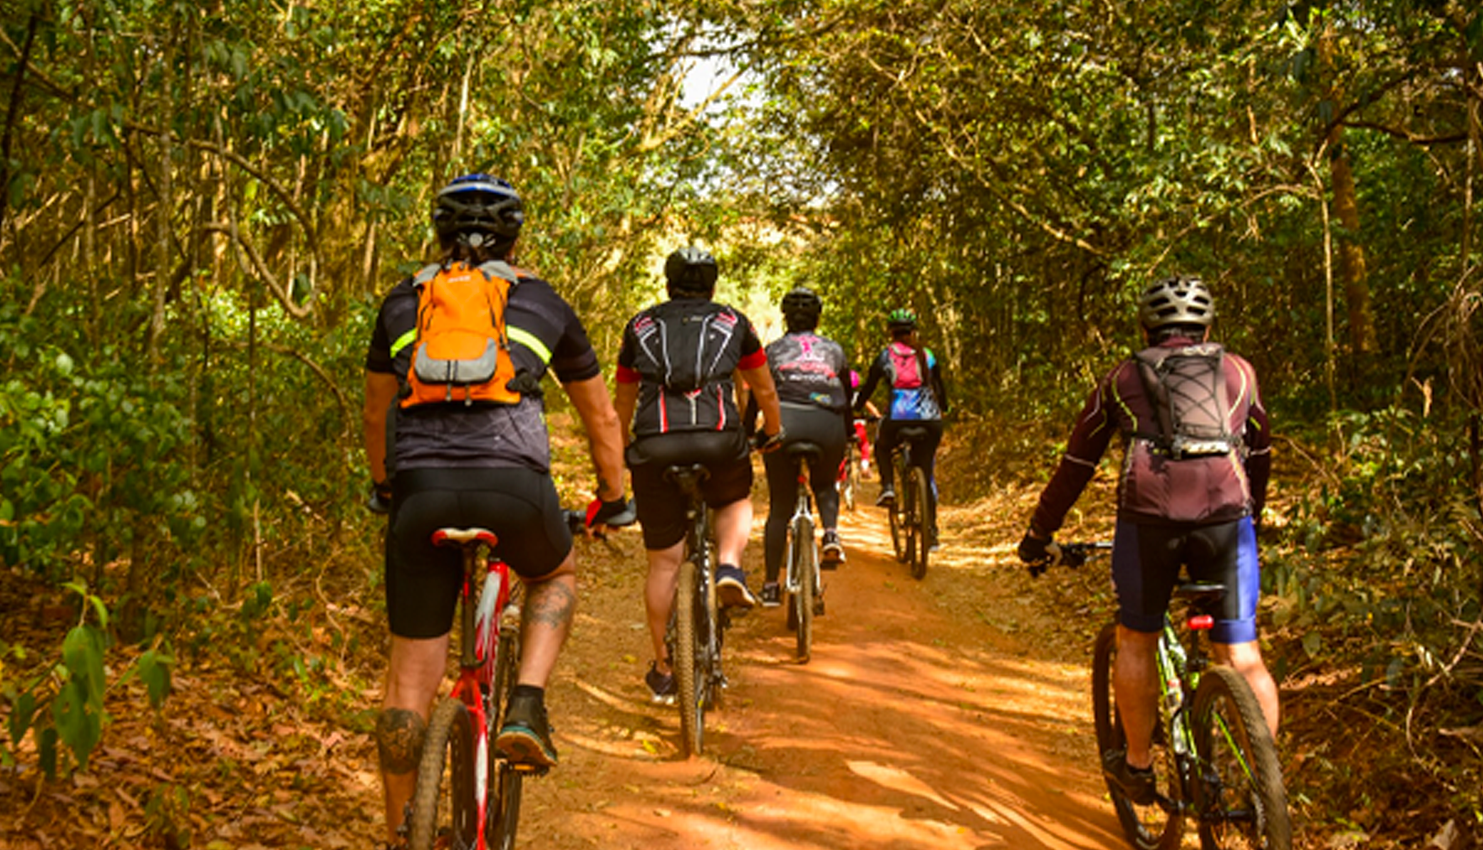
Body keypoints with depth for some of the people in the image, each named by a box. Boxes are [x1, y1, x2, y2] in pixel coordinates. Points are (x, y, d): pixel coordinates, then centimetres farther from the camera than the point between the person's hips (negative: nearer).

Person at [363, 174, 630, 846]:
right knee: (555, 577, 31)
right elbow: (601, 416, 27)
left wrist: (384, 487, 48)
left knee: (411, 671, 12)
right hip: (514, 486, -1)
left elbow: (376, 413, 32)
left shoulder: (403, 302, 22)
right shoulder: (542, 303, 19)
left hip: (420, 489, 1)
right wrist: (612, 497, 40)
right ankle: (527, 708, 10)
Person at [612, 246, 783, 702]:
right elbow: (764, 391, 27)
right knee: (736, 503, 31)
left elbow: (623, 401, 29)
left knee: (663, 562, 10)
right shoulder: (733, 322, 19)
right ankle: (729, 566, 2)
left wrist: (622, 451, 44)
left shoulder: (640, 326, 22)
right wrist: (773, 433, 44)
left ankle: (662, 670, 17)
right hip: (718, 440, -1)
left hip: (654, 446, 1)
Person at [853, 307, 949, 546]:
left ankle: (888, 487, 10)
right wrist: (943, 410, 42)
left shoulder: (885, 355, 8)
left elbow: (867, 388, 14)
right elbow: (940, 388, 24)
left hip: (897, 418, -2)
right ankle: (931, 530, 13)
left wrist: (856, 410, 31)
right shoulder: (927, 355, 14)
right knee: (927, 473, 14)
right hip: (929, 419, 2)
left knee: (882, 446, 32)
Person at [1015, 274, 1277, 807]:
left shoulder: (1122, 378, 21)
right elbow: (1259, 453, 34)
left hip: (1148, 515, -1)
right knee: (1241, 654, 10)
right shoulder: (1237, 372, 24)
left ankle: (1137, 766, 27)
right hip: (1226, 515, 1)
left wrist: (1038, 536, 30)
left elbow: (1076, 466, 22)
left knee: (1135, 640, 18)